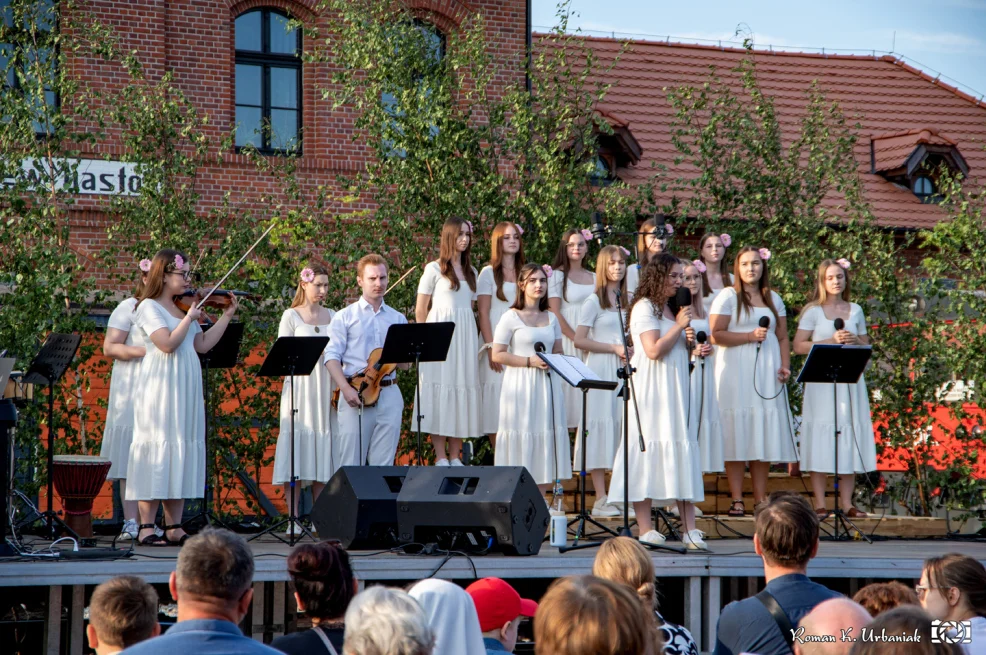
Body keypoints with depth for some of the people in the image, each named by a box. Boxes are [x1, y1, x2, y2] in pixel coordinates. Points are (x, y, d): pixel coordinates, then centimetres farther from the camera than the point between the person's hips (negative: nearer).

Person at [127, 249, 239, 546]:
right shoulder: (149, 307, -7)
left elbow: (202, 345, 12)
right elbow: (168, 343, -19)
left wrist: (227, 316, 11)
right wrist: (189, 318, -11)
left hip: (186, 389, 8)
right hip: (159, 388, -8)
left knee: (183, 449, 6)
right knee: (157, 451, -8)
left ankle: (174, 528, 10)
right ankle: (147, 528, -5)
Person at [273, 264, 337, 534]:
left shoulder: (333, 316, 14)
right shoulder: (291, 316, 2)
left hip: (327, 389, 4)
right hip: (300, 387, -4)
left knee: (323, 451, 2)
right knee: (297, 449, -6)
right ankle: (294, 519, -4)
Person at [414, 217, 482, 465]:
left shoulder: (470, 272, 17)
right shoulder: (434, 269, 1)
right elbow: (420, 309, 0)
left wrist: (471, 338, 10)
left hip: (466, 335, 5)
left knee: (462, 390, 2)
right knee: (440, 391, -7)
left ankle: (455, 456, 6)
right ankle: (440, 457, -5)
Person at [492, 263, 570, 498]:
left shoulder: (551, 318, 14)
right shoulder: (511, 317, -2)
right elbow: (497, 355, -8)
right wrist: (530, 361, -15)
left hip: (547, 387, 5)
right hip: (521, 387, -5)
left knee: (545, 441, 3)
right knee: (522, 441, -7)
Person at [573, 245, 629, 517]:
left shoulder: (628, 300, 16)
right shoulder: (594, 301, -1)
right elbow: (579, 340, -7)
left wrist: (631, 351, 3)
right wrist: (614, 348, -13)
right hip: (600, 370, -5)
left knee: (622, 428, 2)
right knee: (601, 428, -7)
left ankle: (620, 495, 6)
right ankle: (600, 499, -7)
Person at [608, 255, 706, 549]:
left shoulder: (672, 309, 19)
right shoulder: (644, 307, -6)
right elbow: (653, 350, -16)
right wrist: (679, 326, -9)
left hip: (677, 389, 8)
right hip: (651, 389, -8)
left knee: (683, 448, 0)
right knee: (649, 450, -7)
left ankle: (689, 529, -4)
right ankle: (645, 529, -4)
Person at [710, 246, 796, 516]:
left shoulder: (774, 299, 18)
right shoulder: (728, 297, 3)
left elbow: (783, 337, 17)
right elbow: (716, 335, -7)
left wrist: (785, 366, 2)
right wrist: (750, 336, -14)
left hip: (766, 373, 4)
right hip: (736, 373, -4)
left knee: (764, 436, 2)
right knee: (737, 437, -7)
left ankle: (761, 499, 5)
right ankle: (737, 500, -6)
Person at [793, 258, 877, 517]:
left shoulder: (855, 310, 14)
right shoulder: (813, 311, 2)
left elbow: (866, 345, 18)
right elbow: (799, 346, -4)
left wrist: (855, 341, -4)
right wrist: (831, 340, -13)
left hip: (851, 380, 4)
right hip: (821, 380, -4)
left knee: (850, 437, 0)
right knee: (820, 439, -7)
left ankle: (846, 503, 3)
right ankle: (820, 504, -6)